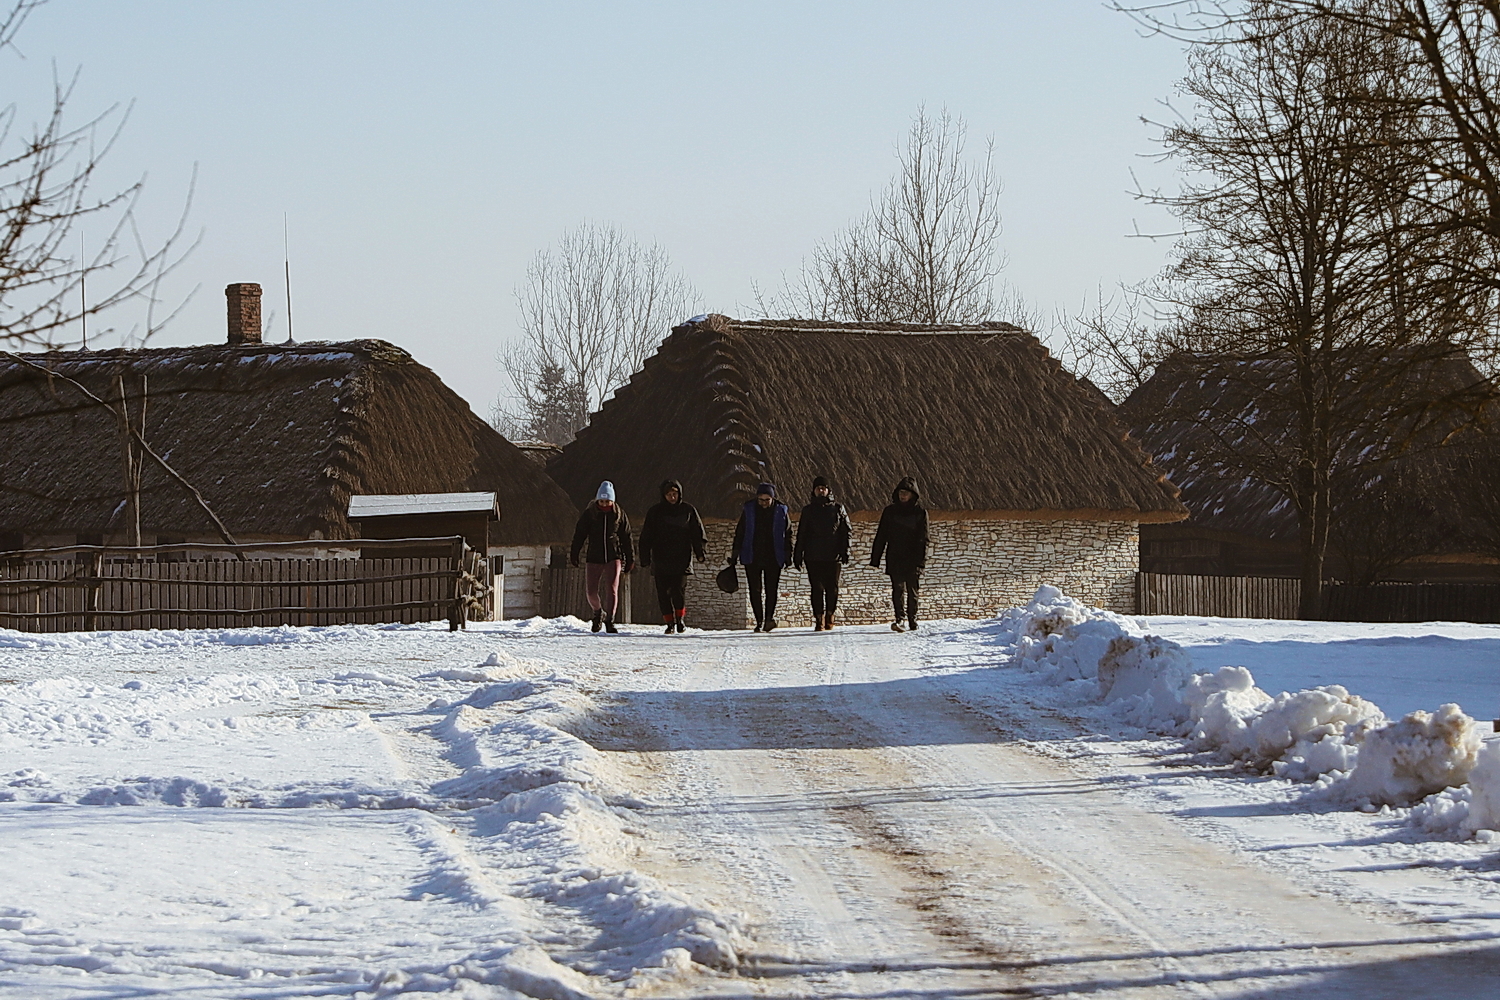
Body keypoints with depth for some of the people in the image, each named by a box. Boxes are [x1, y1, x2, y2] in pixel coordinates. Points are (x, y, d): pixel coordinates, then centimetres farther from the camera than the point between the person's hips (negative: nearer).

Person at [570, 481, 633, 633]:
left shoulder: (619, 515, 3)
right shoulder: (589, 514, 1)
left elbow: (626, 538, 8)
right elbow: (579, 535, 4)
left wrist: (629, 559, 9)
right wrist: (574, 554, -1)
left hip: (614, 557, -1)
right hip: (594, 557, 1)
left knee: (612, 588, -13)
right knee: (590, 590, -1)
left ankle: (610, 621, -7)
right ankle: (598, 612, 27)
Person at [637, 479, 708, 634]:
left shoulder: (688, 510, 6)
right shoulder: (655, 513, 6)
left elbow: (697, 533, 10)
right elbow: (646, 538, 8)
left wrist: (700, 552, -1)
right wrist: (645, 558, 1)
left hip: (682, 559, -1)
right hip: (661, 561, 1)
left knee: (679, 589, -12)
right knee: (663, 592, -3)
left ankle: (680, 618, 5)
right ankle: (670, 622, 5)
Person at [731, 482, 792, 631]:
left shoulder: (781, 511, 3)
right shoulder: (748, 511, 4)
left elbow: (788, 535, 9)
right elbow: (739, 534, 9)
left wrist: (788, 556, 5)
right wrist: (734, 556, 6)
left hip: (773, 559, -1)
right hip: (752, 559, 1)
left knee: (771, 590, -10)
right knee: (755, 591, -1)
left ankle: (769, 618, -11)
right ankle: (759, 622, 4)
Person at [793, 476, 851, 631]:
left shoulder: (837, 508, 9)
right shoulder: (808, 510, 13)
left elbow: (846, 531, 7)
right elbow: (801, 535, 14)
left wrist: (845, 551, -4)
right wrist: (797, 555, 8)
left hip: (832, 556, -1)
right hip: (813, 557, 1)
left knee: (832, 588, -2)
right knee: (817, 588, -3)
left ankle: (829, 617, 11)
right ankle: (819, 620, -2)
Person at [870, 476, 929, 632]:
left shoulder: (920, 513, 5)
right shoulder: (890, 512, 9)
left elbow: (923, 540, 0)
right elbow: (881, 537, 10)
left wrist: (921, 561, -10)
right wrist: (875, 559, 3)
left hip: (912, 560, 0)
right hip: (894, 559, 0)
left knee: (912, 590, 2)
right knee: (898, 588, -12)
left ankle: (912, 620, 12)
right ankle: (899, 619, -19)